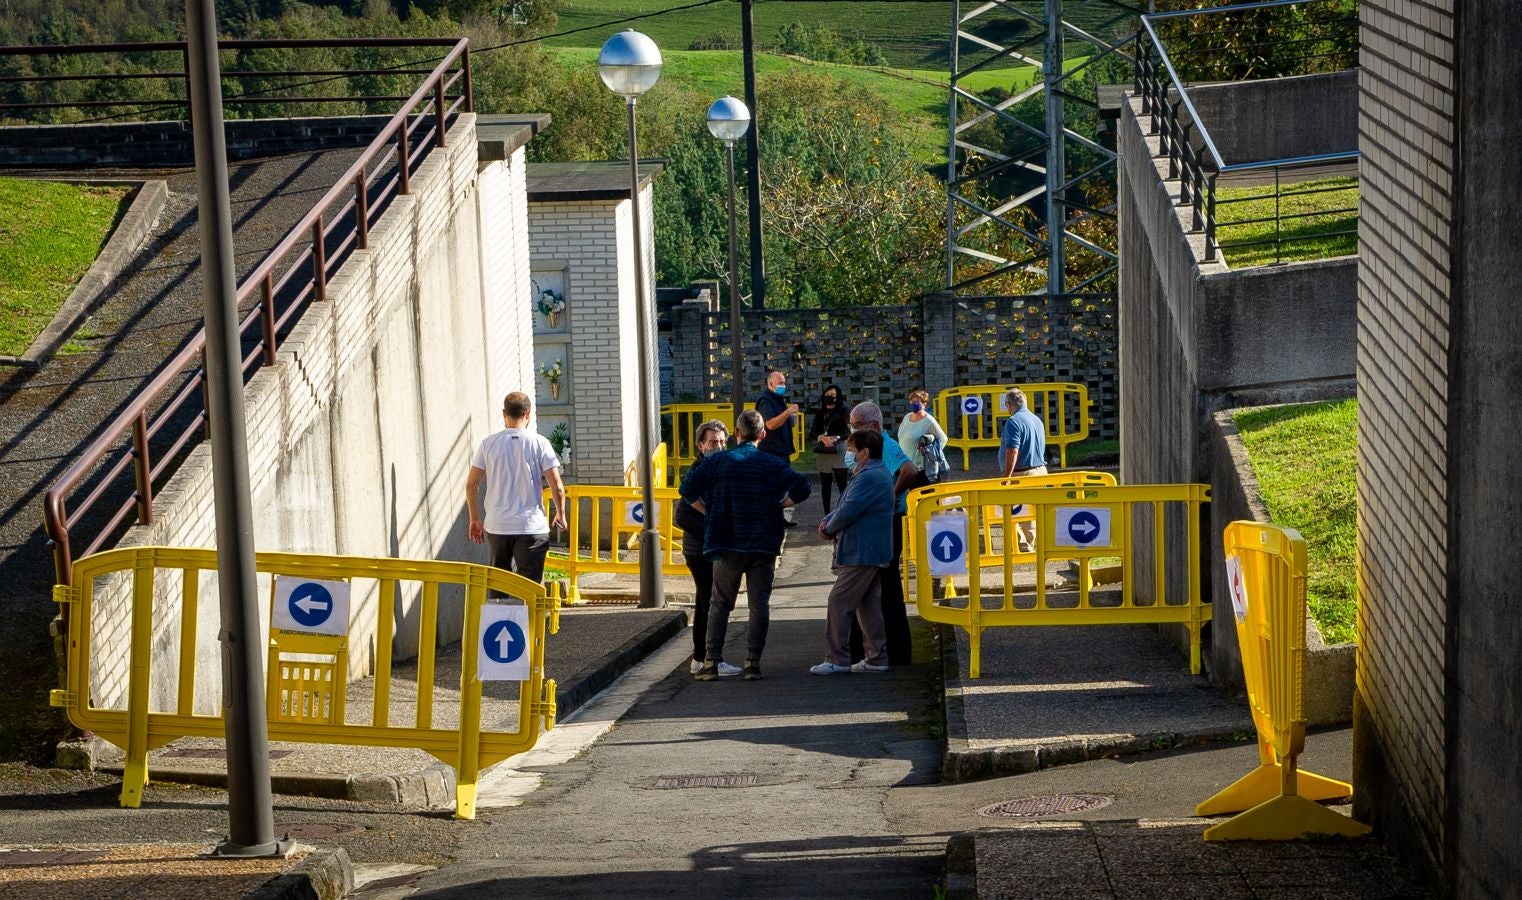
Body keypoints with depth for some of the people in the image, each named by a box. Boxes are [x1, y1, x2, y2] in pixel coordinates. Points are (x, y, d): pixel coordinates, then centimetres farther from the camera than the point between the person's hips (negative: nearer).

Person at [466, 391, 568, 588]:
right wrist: (560, 514, 9)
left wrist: (475, 519, 14)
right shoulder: (539, 443, -5)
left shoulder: (488, 444, 1)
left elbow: (471, 485, 2)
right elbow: (556, 485, -7)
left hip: (496, 527, 2)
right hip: (531, 527, -2)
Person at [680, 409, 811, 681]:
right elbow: (801, 489, -9)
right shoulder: (773, 464, -1)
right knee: (759, 604, 4)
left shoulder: (718, 462, 0)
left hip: (727, 545, 1)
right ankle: (752, 663, 1)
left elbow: (687, 489, -3)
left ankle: (711, 662, 4)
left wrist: (709, 511, 8)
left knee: (720, 603, 9)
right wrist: (777, 505, 4)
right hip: (763, 546, 0)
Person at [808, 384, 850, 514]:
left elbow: (848, 432, -7)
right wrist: (822, 437, -15)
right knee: (825, 485, 7)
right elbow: (812, 434, 6)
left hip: (839, 453, -4)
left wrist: (836, 438, -23)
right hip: (822, 453, 4)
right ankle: (827, 515, 14)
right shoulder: (819, 414, 11)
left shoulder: (843, 413, 0)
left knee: (842, 484, -9)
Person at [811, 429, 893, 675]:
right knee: (869, 605, 14)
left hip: (861, 553, -11)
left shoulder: (869, 478, -19)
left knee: (839, 602, -7)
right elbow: (848, 505, 19)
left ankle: (837, 659, -6)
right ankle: (877, 657, 17)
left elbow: (849, 510, -23)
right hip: (874, 552, 11)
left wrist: (829, 528, -5)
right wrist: (828, 521, 3)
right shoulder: (880, 474, 17)